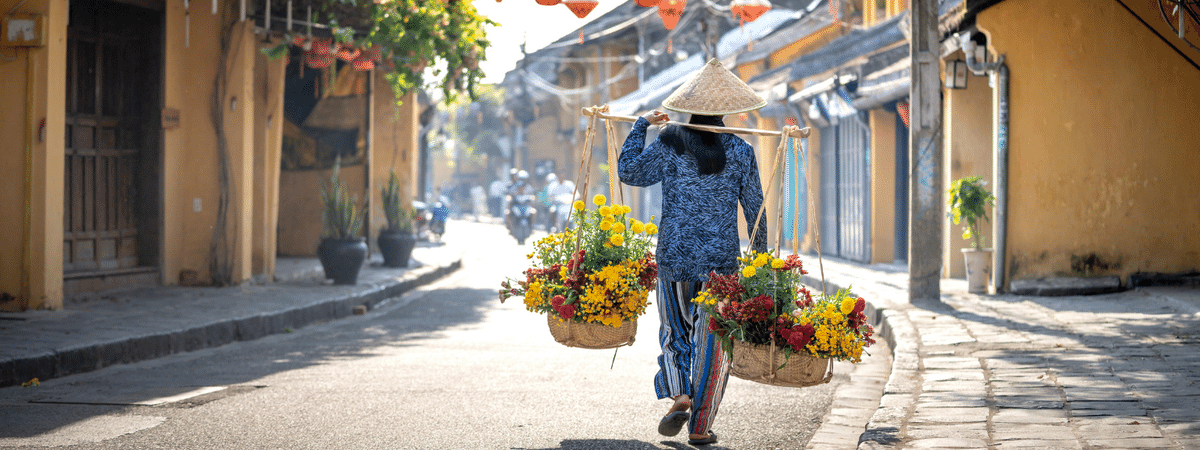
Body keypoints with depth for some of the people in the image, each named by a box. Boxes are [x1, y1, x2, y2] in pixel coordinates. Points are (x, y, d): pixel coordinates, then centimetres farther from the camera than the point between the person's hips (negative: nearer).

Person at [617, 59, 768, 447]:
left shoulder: (670, 145, -4)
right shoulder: (740, 152, -2)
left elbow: (630, 171, 0)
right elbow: (754, 207, 2)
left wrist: (641, 126, 9)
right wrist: (760, 253, 13)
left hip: (674, 254, 0)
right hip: (721, 256, 0)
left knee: (675, 330, 16)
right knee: (712, 339, 7)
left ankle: (679, 395, -9)